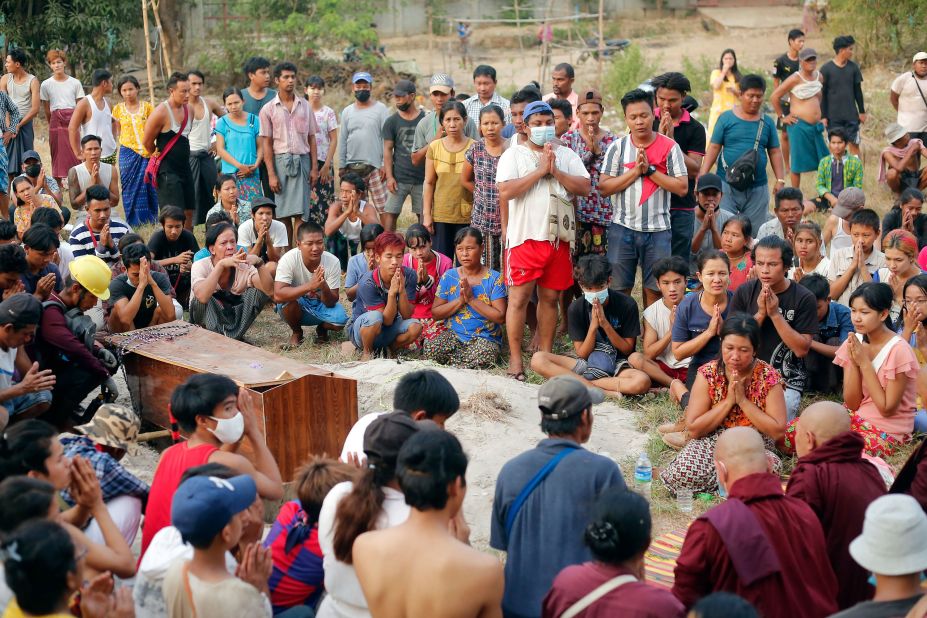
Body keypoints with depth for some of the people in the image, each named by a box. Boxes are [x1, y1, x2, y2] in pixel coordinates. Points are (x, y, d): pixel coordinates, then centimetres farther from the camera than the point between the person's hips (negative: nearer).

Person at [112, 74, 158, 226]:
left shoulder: (147, 106, 5)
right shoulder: (118, 109, 8)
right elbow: (117, 132, 16)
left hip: (147, 152, 0)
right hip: (128, 152, 1)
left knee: (149, 186, -2)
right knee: (130, 187, 1)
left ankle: (150, 218, 9)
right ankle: (134, 221, 8)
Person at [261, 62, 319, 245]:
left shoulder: (305, 105, 10)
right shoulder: (268, 109, 3)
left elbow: (311, 138, 11)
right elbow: (266, 143, 1)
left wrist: (314, 167, 3)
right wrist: (271, 174, -6)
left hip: (302, 160, 1)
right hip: (280, 160, -1)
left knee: (300, 213, -6)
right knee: (284, 215, 1)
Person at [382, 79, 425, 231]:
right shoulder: (392, 122, 4)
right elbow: (387, 150, 2)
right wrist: (389, 177, -7)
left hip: (422, 178, 0)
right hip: (399, 178, 0)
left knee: (424, 214, 5)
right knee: (389, 213, -5)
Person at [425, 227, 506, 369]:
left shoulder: (494, 279, -5)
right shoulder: (449, 277, 4)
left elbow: (500, 317, -12)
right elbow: (435, 313, 1)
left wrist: (472, 299, -16)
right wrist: (460, 300, -13)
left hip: (485, 337, -2)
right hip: (453, 334, 2)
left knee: (483, 357, -36)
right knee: (430, 350, -28)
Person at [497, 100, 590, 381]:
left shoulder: (567, 155, 12)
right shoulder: (514, 154, 1)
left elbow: (584, 187, 1)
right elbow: (505, 191, -14)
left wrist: (555, 171, -10)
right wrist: (540, 170, -13)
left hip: (557, 238, 4)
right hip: (524, 237, -4)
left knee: (550, 297, 9)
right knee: (519, 297, -4)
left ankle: (545, 355, 18)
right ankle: (515, 358, 3)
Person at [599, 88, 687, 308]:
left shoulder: (669, 147, -1)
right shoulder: (618, 147, 1)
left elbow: (682, 187, -6)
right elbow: (603, 187, -4)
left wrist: (650, 170, -12)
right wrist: (635, 171, -12)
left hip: (658, 230, -1)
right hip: (623, 227, 1)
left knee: (654, 289, 5)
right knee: (619, 289, 5)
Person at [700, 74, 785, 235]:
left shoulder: (767, 122, 8)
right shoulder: (726, 118, 0)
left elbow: (775, 152, 10)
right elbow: (714, 147, -1)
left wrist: (780, 180, 2)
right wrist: (702, 176, -9)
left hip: (758, 187, 2)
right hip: (727, 185, -2)